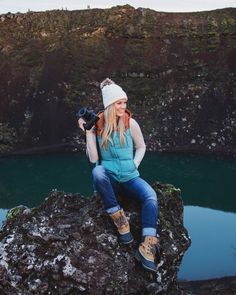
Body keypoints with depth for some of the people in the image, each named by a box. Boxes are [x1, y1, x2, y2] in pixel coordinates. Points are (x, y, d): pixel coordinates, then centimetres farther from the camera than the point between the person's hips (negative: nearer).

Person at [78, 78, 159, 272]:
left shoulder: (130, 123, -2)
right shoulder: (97, 125, -4)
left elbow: (141, 147, 12)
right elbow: (93, 158, -8)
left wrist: (134, 165, -3)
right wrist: (88, 132, -14)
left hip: (130, 178, 1)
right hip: (109, 180, -1)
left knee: (151, 196, -28)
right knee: (97, 172, -37)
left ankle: (147, 247, -35)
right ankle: (120, 220, -23)